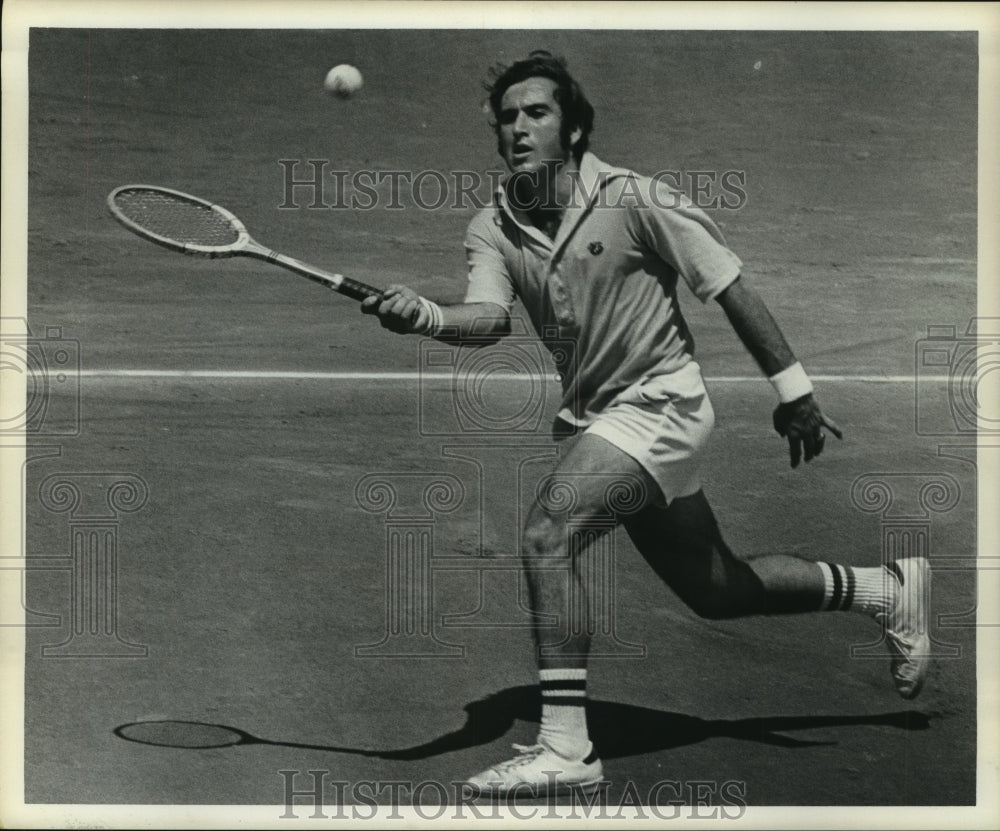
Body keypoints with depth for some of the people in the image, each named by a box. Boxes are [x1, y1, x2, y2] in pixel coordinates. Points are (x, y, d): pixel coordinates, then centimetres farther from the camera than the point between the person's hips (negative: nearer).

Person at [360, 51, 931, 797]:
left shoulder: (633, 199, -14)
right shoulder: (492, 229, -1)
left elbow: (729, 285, -9)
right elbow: (489, 318, -18)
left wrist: (794, 390, -8)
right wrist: (426, 316, -41)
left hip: (660, 402, -7)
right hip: (594, 416, 7)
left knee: (547, 531, -26)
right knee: (715, 590, 18)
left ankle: (565, 748, -20)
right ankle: (886, 590, 39)